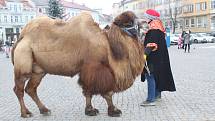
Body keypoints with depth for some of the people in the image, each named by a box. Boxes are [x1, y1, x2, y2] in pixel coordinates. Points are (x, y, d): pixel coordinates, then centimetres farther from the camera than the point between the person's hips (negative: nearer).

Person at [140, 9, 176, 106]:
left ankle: (151, 99, -12)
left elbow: (151, 44, -28)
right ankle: (157, 94, 30)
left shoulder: (153, 29, -17)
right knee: (156, 75, 19)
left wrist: (145, 54, -34)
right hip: (159, 57, 11)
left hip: (154, 57, -11)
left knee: (150, 76, -11)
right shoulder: (158, 27, 16)